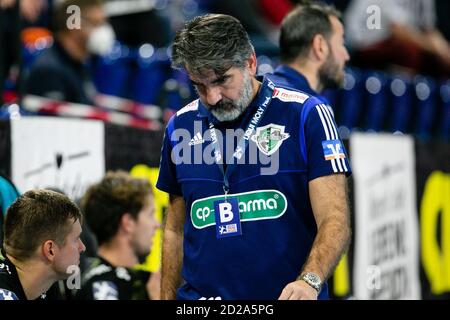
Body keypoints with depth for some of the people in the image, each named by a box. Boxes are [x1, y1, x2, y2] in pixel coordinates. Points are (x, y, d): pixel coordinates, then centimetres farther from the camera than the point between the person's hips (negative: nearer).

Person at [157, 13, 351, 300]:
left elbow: (335, 221, -11)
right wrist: (167, 298, 7)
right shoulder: (180, 126, 6)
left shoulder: (306, 115, -6)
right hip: (200, 296, 4)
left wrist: (309, 281, -27)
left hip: (287, 295, -4)